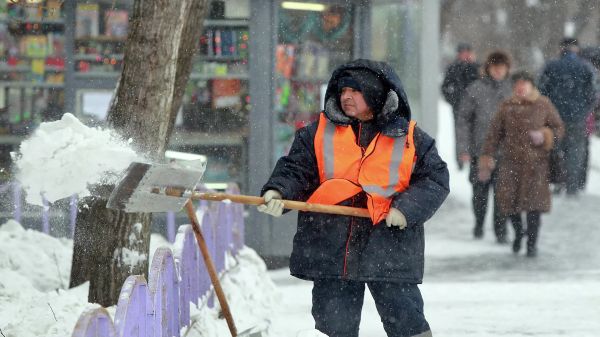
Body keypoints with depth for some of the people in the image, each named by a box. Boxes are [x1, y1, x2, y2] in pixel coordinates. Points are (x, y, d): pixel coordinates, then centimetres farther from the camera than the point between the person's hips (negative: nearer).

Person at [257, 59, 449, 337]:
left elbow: (435, 178, 3)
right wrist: (277, 192, -13)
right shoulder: (318, 133, 10)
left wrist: (407, 208, -11)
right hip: (331, 249, 2)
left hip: (391, 251, -2)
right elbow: (296, 169, 8)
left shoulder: (411, 138, 4)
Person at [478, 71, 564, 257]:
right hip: (511, 161, 1)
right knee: (507, 198, -5)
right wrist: (486, 162, 3)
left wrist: (545, 136, -14)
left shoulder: (543, 105, 1)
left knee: (533, 204, -5)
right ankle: (518, 232, 25)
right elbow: (494, 135, 7)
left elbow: (559, 128, 8)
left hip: (536, 162, -1)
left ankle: (532, 244, 10)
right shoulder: (507, 107, 4)